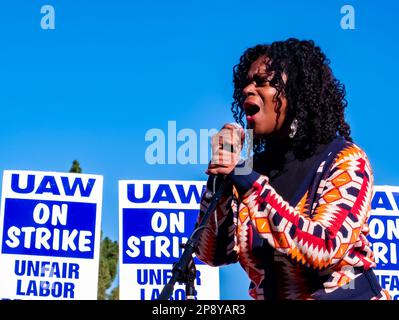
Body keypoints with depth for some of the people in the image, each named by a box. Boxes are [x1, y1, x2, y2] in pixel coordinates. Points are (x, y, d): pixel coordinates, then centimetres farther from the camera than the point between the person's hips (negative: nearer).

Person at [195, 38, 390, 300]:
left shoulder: (345, 160, -6)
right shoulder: (255, 165, 5)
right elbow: (214, 254, 2)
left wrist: (249, 182, -19)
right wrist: (220, 175, -7)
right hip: (270, 294, 3)